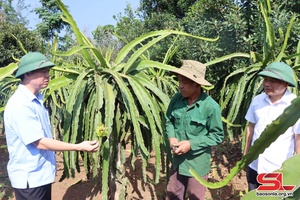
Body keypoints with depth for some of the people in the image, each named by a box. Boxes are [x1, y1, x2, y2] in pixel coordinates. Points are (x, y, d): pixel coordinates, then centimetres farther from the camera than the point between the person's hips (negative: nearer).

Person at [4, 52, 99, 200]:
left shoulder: (36, 99, 6)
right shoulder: (20, 105, -24)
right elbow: (40, 142, -24)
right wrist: (78, 147, -24)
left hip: (41, 174, 9)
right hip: (29, 178, -9)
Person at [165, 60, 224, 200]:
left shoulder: (211, 107, -22)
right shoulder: (177, 99, -9)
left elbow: (217, 136, -13)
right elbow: (169, 121, 7)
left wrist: (191, 144, -21)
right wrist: (171, 137, -12)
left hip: (197, 163, -4)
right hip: (178, 160, 4)